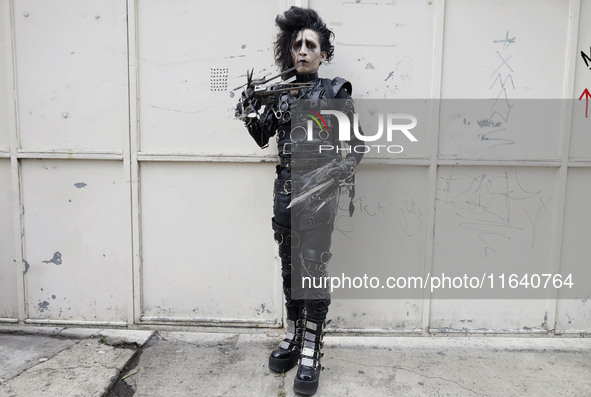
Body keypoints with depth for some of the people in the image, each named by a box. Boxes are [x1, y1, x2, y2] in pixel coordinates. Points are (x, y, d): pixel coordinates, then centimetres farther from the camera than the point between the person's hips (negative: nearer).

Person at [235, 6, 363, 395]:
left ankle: (311, 352, 7)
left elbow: (355, 146, 0)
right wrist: (250, 111, 0)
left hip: (319, 193, -4)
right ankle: (294, 337, 27)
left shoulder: (335, 93, 0)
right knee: (290, 267, 12)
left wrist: (333, 174, -16)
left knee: (313, 270, -4)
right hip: (285, 190, 5)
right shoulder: (280, 92, 10)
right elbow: (262, 137, 19)